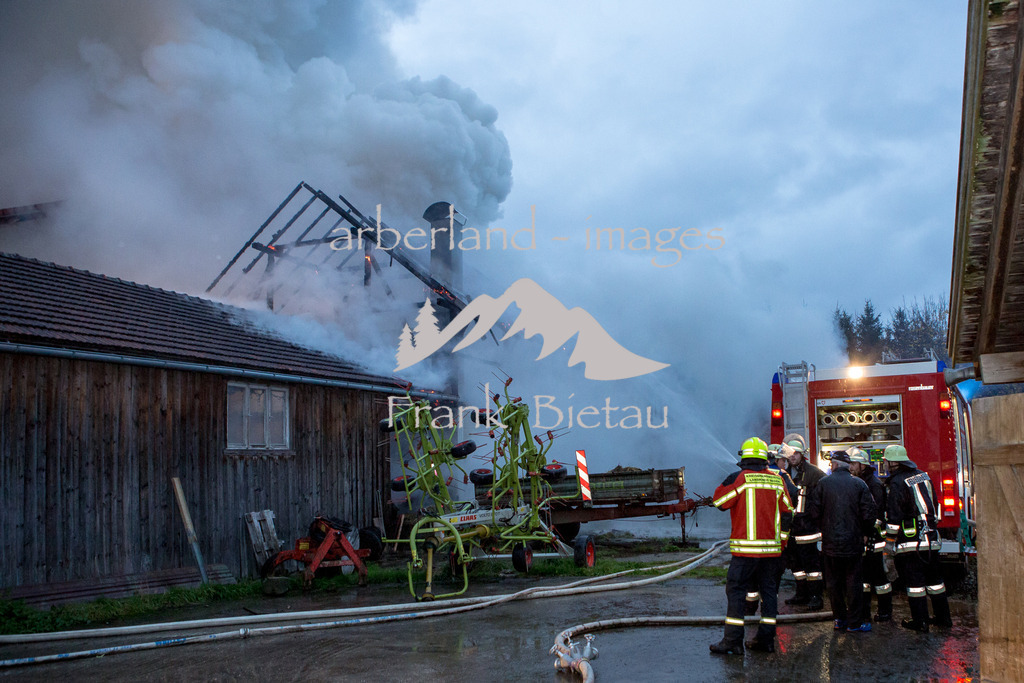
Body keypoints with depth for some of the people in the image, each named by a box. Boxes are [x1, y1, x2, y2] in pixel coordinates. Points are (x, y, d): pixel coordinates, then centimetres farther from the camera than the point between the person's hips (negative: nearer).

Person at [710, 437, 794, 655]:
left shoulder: (738, 479, -8)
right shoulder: (777, 480, 7)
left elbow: (719, 502, -3)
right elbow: (787, 513, 12)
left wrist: (726, 484, 12)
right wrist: (781, 542, 19)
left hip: (746, 547, -5)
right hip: (771, 548, 5)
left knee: (736, 590, -1)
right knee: (769, 590, 13)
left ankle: (733, 641, -3)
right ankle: (766, 639, 17)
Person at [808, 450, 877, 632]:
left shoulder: (823, 483, -5)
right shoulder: (859, 484, -5)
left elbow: (814, 512, -5)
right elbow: (868, 514, -6)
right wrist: (862, 532, 11)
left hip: (830, 542, 0)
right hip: (853, 542, 0)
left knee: (834, 583, 11)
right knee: (853, 582, 7)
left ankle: (839, 618, 18)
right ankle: (854, 622, 10)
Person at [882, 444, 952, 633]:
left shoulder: (897, 483, -14)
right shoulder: (923, 476, 9)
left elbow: (894, 516, -16)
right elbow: (933, 504, 18)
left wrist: (889, 540, -8)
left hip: (910, 540, -7)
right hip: (931, 538, 7)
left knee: (914, 581, 0)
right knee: (934, 578, 16)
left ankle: (920, 621, 4)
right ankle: (943, 617, 23)